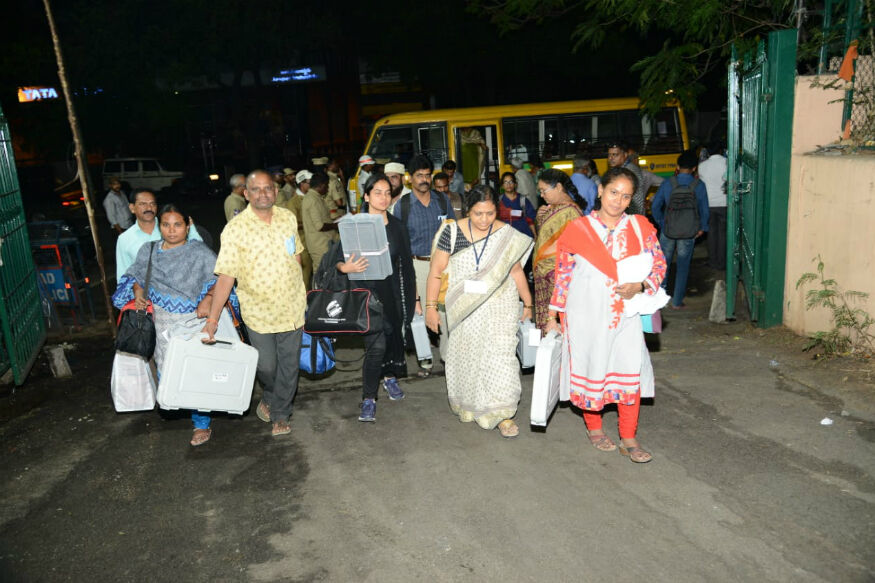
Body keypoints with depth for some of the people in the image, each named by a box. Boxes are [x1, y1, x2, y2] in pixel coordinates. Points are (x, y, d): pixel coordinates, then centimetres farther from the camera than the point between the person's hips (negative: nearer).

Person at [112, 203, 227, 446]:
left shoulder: (199, 252, -8)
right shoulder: (148, 251, 7)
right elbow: (134, 275, 19)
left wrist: (208, 299, -26)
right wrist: (138, 292, -1)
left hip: (194, 320, -4)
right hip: (162, 322, 4)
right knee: (165, 369, 11)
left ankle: (201, 424, 16)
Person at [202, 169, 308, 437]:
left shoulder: (288, 217, -1)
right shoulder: (235, 229, -14)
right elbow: (225, 277, -16)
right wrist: (213, 318, -20)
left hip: (292, 307, 3)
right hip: (258, 311, -3)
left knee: (289, 365, 10)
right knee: (266, 365, 12)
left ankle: (280, 413, 31)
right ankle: (271, 395, 46)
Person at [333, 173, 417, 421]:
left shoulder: (397, 227, 6)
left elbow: (406, 264, 9)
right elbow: (339, 259, -5)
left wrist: (412, 296, 7)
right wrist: (345, 268, -29)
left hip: (392, 291, 4)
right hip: (367, 291, -4)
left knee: (393, 336, 15)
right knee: (376, 344, -11)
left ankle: (390, 377, 43)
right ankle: (368, 399, 2)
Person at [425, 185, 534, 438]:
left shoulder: (507, 234, -5)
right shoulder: (452, 232, -8)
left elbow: (516, 271, 7)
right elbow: (436, 271, -3)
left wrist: (528, 303, 12)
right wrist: (431, 306, -5)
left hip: (499, 307, 0)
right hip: (464, 309, 1)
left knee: (500, 355, -7)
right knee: (465, 355, 12)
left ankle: (502, 413, 6)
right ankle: (468, 405, 33)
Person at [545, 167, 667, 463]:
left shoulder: (640, 227, 2)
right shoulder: (577, 229, -3)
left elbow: (659, 265, 7)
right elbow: (563, 275, 1)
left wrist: (639, 286, -14)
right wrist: (553, 317, 2)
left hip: (624, 314, 2)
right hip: (585, 314, -1)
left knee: (631, 370, 0)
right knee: (589, 369, 9)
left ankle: (629, 439, 15)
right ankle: (594, 428, 31)